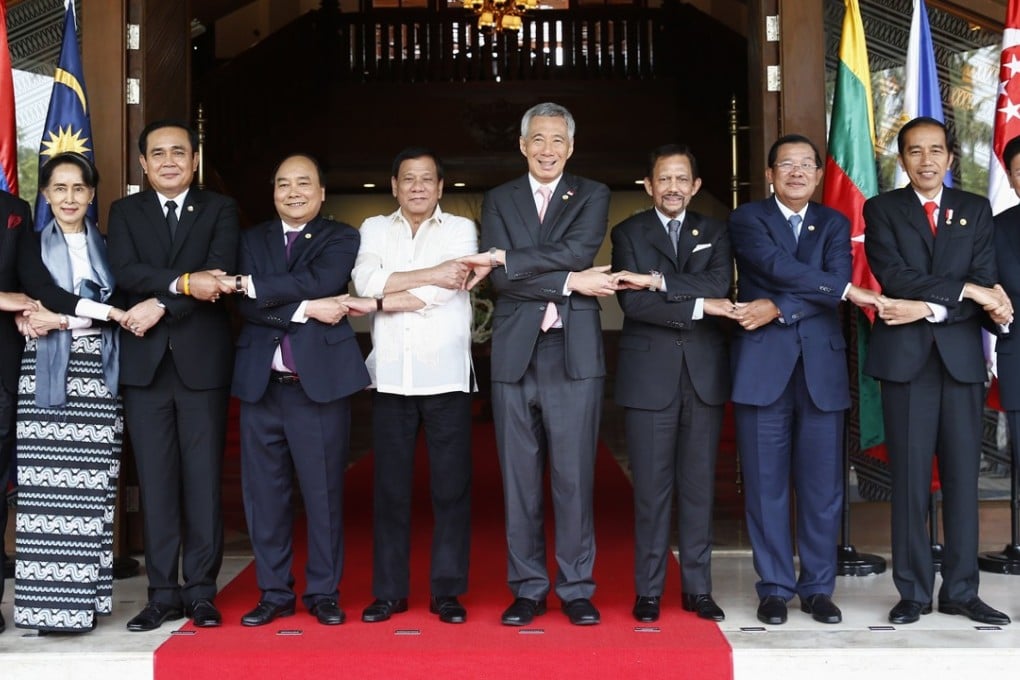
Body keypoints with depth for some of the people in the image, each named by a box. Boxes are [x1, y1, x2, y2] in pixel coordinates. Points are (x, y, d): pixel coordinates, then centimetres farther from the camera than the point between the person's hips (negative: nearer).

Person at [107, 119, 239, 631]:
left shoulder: (220, 209, 8)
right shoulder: (125, 211, 12)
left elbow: (218, 275, -7)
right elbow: (125, 272, -6)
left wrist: (161, 305, -15)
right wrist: (182, 282, -19)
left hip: (202, 359, -1)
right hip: (145, 361, 1)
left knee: (203, 477, 1)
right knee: (155, 479, 3)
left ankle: (201, 590, 10)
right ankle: (163, 593, 10)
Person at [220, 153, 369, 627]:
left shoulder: (340, 238, 5)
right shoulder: (253, 240, 13)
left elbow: (319, 281, -16)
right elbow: (247, 307, -2)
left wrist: (250, 283, -12)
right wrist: (305, 309, -14)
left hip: (320, 382, -3)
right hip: (261, 384, 3)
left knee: (324, 493, 2)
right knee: (264, 494, 6)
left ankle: (323, 592, 15)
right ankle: (274, 593, 18)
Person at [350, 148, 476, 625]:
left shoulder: (461, 229, 8)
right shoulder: (374, 229, 14)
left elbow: (450, 289, -9)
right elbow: (366, 281, -5)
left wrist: (388, 297, -5)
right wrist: (430, 274, -10)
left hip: (446, 376, -2)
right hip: (391, 377, 2)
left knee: (452, 487, 0)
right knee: (390, 488, 4)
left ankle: (447, 590, 9)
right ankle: (389, 591, 13)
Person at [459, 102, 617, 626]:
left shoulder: (592, 196, 9)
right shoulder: (498, 201, 12)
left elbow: (578, 251, -11)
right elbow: (499, 279, -3)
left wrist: (504, 259, -13)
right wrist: (569, 282, -11)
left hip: (575, 353, -1)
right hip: (515, 353, 2)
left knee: (574, 477, 1)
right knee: (519, 479, 5)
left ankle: (576, 589, 12)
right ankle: (527, 589, 15)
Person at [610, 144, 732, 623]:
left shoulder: (714, 233, 12)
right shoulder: (628, 233, 6)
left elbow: (719, 286, -8)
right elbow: (632, 302, -9)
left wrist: (658, 281, -16)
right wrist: (698, 305, -12)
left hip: (704, 373, 2)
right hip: (649, 374, -2)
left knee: (699, 485, 6)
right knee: (651, 487, 0)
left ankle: (697, 588, 14)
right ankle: (648, 591, 9)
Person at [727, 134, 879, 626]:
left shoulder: (834, 224, 14)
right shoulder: (747, 219, 6)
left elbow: (836, 280, -4)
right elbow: (777, 265, -13)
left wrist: (777, 308, -15)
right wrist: (845, 289, -14)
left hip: (821, 366, 2)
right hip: (763, 366, -2)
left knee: (822, 485, 4)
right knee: (766, 484, 1)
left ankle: (818, 588, 15)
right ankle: (775, 588, 11)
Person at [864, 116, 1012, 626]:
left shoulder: (976, 211, 12)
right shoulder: (881, 210, 7)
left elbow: (987, 289, 1)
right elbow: (893, 277, -9)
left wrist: (929, 307, -13)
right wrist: (964, 289, -14)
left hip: (961, 356, 2)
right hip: (905, 356, -2)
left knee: (963, 478, 4)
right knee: (910, 479, 0)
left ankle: (961, 590, 13)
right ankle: (913, 591, 8)